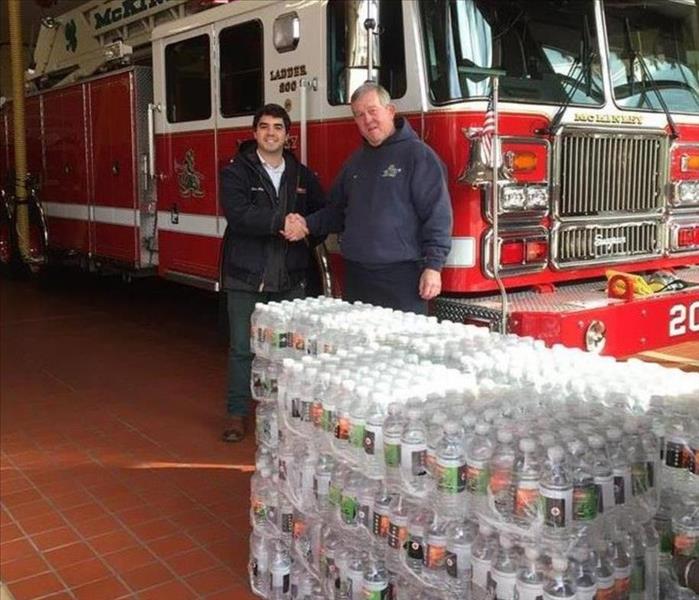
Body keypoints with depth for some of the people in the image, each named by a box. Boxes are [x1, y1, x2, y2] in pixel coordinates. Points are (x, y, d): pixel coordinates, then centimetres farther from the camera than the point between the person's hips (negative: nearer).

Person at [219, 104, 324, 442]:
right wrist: (281, 222, -21)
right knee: (242, 347, 3)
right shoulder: (236, 172, -1)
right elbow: (238, 215, -16)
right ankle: (237, 415, 14)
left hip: (291, 277, 3)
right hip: (247, 275, -3)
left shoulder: (302, 176, 12)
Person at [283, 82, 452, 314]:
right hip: (356, 276, 6)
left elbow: (437, 213, -9)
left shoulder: (417, 154, -4)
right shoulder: (356, 161, 18)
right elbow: (337, 210, 27)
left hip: (401, 277, -6)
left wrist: (433, 266, -16)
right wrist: (308, 224, 9)